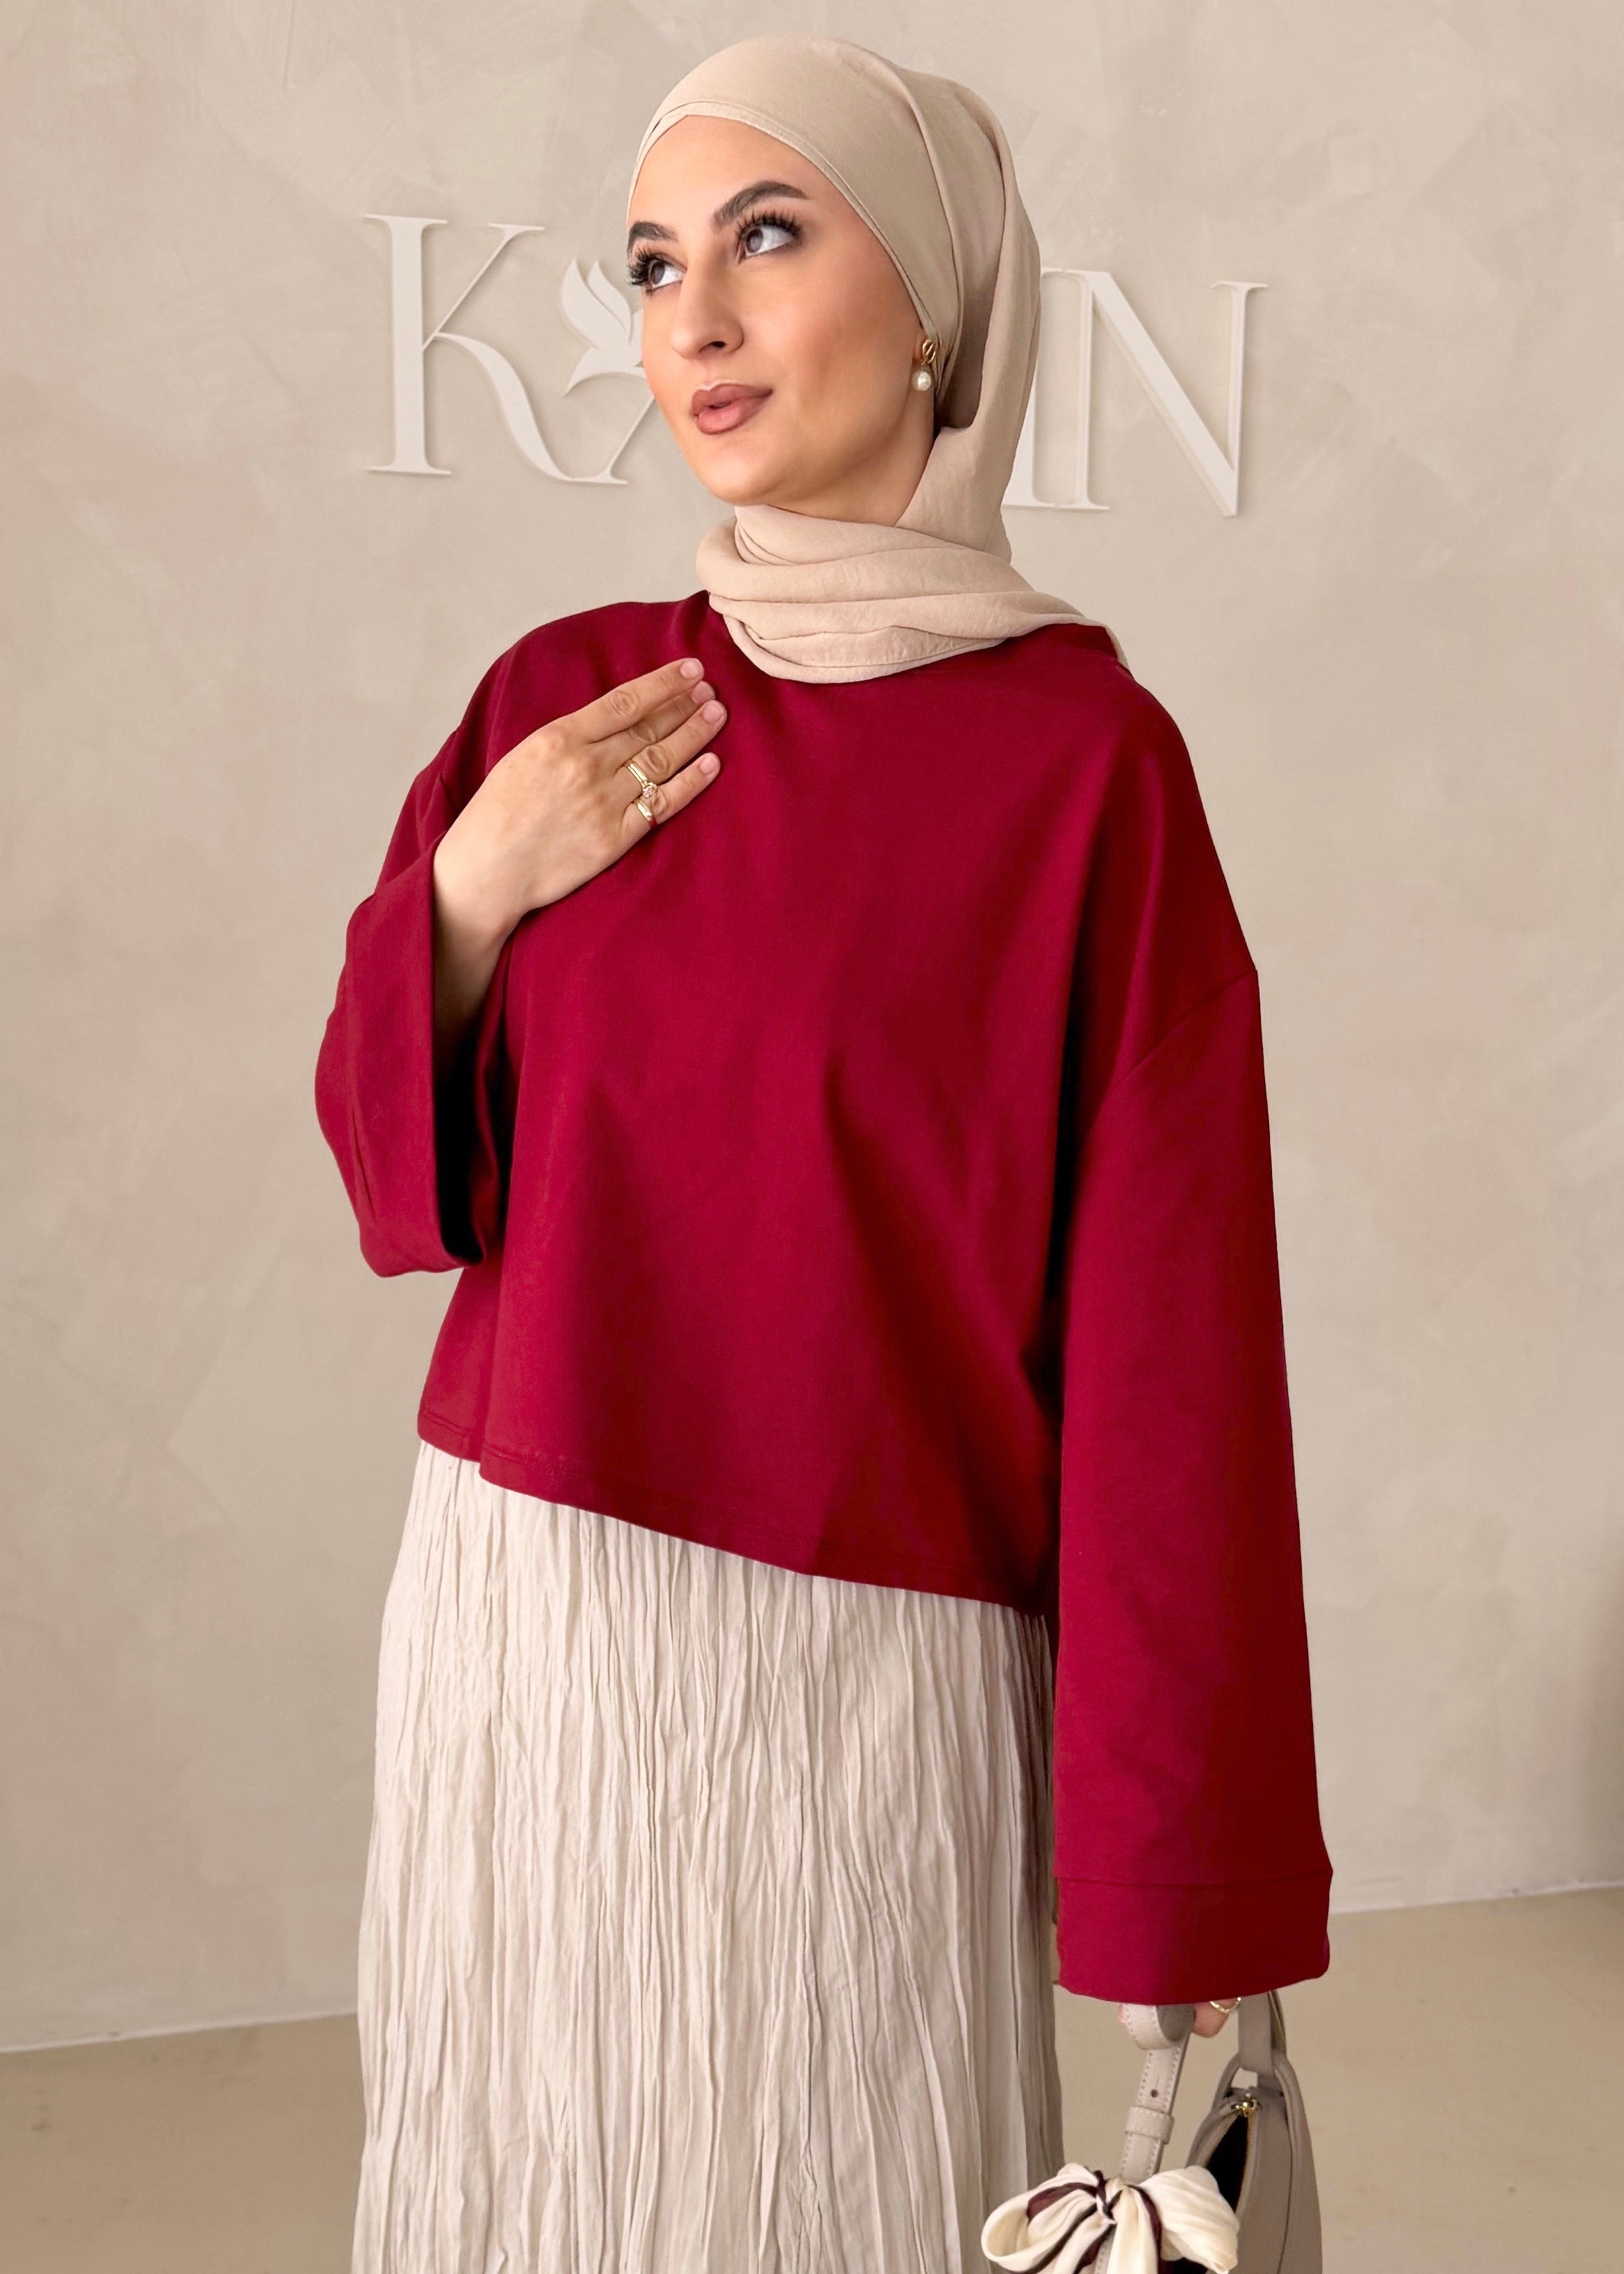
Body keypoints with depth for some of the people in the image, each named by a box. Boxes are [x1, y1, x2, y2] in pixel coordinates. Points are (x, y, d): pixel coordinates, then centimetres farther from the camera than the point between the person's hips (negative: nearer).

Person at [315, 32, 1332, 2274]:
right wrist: (469, 889, -11)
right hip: (515, 1637, 4)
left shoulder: (1082, 755, -10)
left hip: (862, 1672, -4)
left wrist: (1170, 1894, -10)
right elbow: (395, 1173, 8)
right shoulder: (566, 696, 2)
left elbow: (1166, 1329, -11)